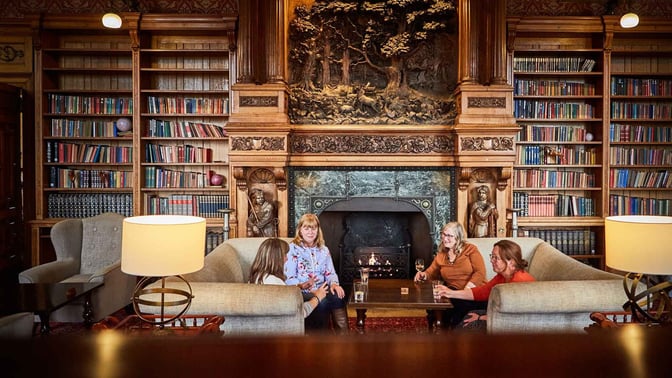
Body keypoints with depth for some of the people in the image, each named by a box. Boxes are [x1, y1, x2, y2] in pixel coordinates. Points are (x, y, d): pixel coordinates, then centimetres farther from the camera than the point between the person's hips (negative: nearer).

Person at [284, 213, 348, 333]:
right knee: (322, 302, -33)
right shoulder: (293, 249, 0)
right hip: (301, 292, -4)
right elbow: (288, 278, -8)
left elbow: (330, 273, 13)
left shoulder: (323, 250, 19)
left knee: (337, 297, -28)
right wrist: (301, 285, -28)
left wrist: (334, 283, -11)